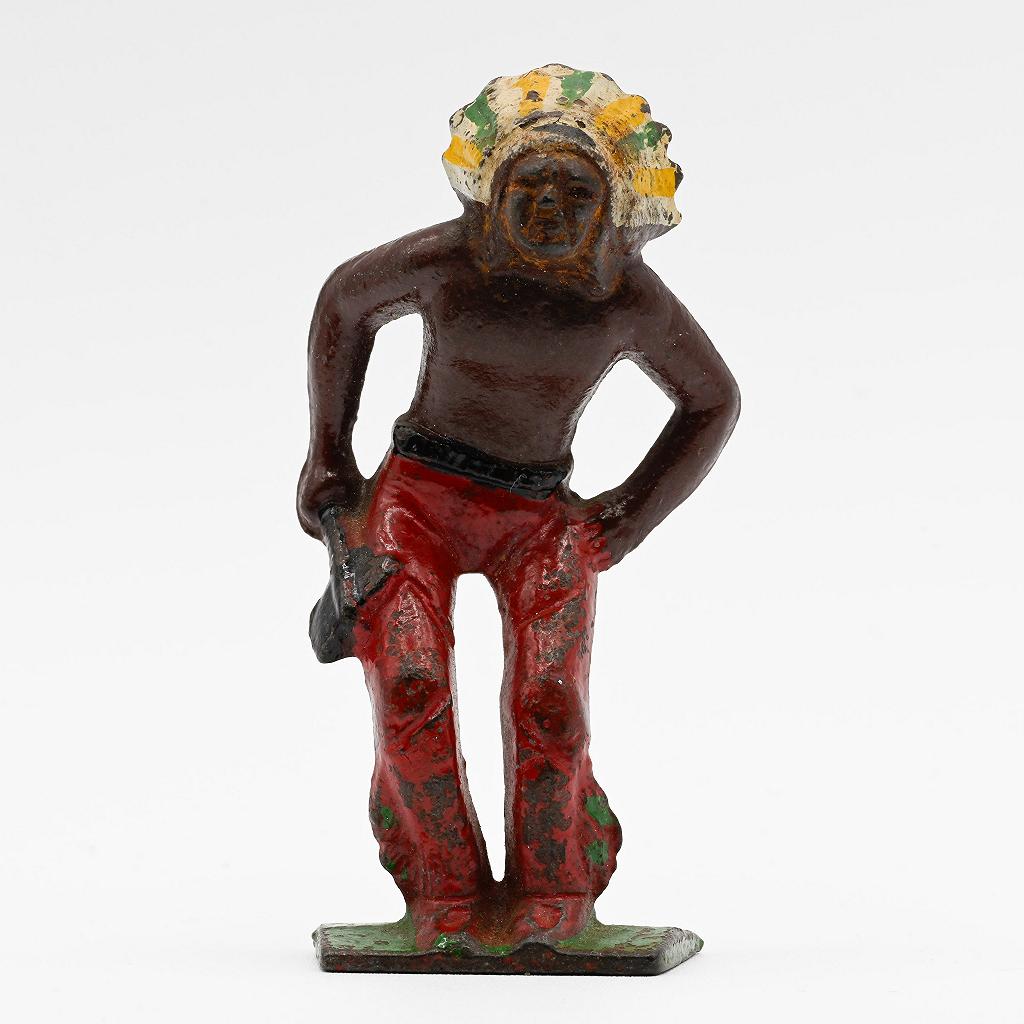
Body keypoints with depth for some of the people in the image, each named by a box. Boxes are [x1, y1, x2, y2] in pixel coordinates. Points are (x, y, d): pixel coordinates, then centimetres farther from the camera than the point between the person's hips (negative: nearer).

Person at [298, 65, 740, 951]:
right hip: (418, 490, -1)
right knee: (410, 688, -19)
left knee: (549, 706, -16)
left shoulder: (634, 301, -8)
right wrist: (328, 448, 9)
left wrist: (637, 512, 2)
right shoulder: (441, 262, -12)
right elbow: (348, 297, 10)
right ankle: (446, 894, -3)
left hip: (540, 518, 1)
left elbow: (713, 399, 10)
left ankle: (549, 892, 5)